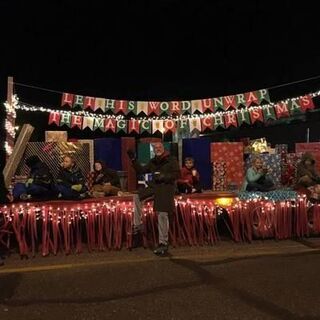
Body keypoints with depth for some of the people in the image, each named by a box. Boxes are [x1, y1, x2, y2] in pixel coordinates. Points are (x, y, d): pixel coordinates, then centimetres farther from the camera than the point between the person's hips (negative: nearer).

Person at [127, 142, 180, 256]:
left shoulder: (171, 160, -1)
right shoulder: (153, 162, 15)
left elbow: (177, 174, -8)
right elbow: (141, 170, 13)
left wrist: (163, 176, -18)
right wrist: (133, 159, 4)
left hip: (166, 189, -6)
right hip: (154, 186, 6)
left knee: (162, 215, -8)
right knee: (136, 196, -14)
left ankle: (163, 243, 3)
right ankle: (137, 224, -3)